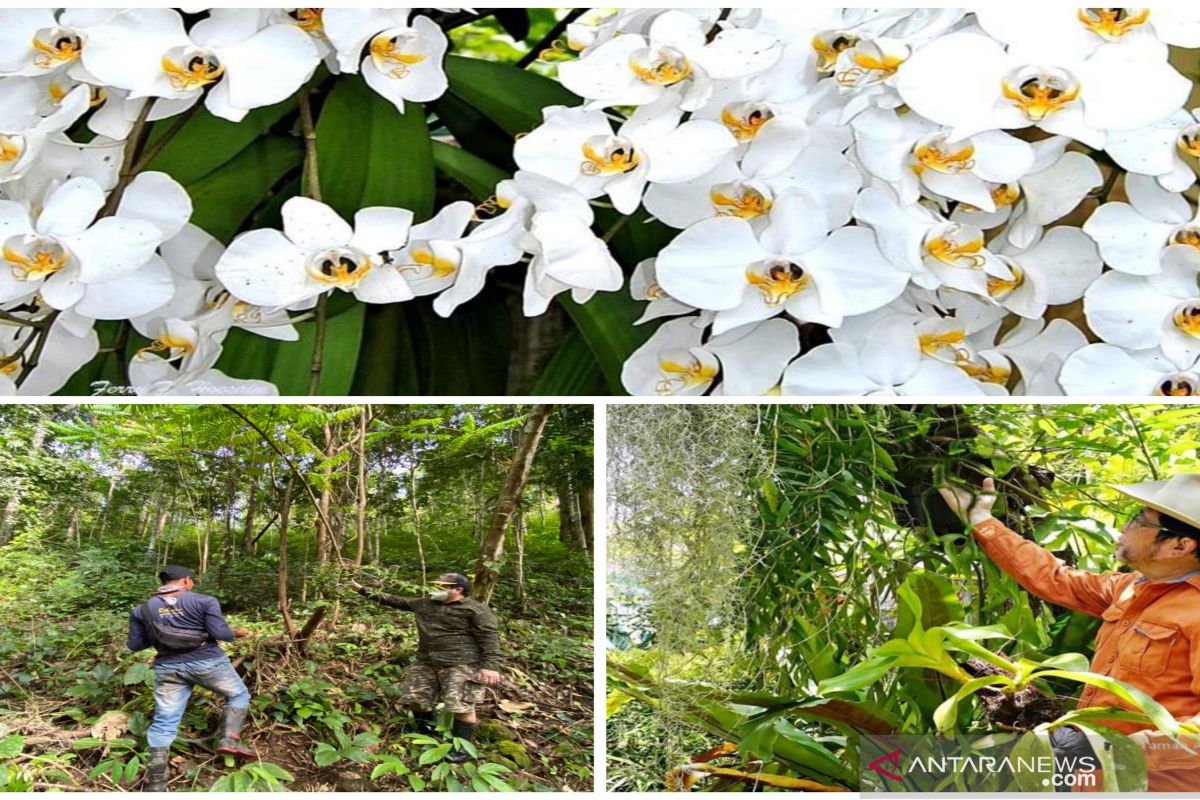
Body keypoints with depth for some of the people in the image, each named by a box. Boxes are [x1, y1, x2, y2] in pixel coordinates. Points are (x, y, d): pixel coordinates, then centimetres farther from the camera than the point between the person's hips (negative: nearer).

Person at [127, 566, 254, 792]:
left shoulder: (143, 610, 7)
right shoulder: (204, 601, -5)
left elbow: (135, 645, 7)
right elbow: (220, 633, -12)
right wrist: (237, 633, 8)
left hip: (168, 668, 3)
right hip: (207, 662, -3)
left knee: (164, 721, 8)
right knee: (238, 695, 16)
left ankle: (156, 780, 4)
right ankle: (229, 739, -3)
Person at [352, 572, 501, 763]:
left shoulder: (475, 610, -10)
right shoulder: (424, 604, 10)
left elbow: (489, 638, -12)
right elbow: (394, 600, 17)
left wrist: (490, 666, -22)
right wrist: (364, 590, 15)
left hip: (461, 665, -7)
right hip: (426, 662, 7)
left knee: (461, 705, -11)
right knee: (415, 696, 13)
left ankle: (463, 746, 2)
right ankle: (426, 733, 35)